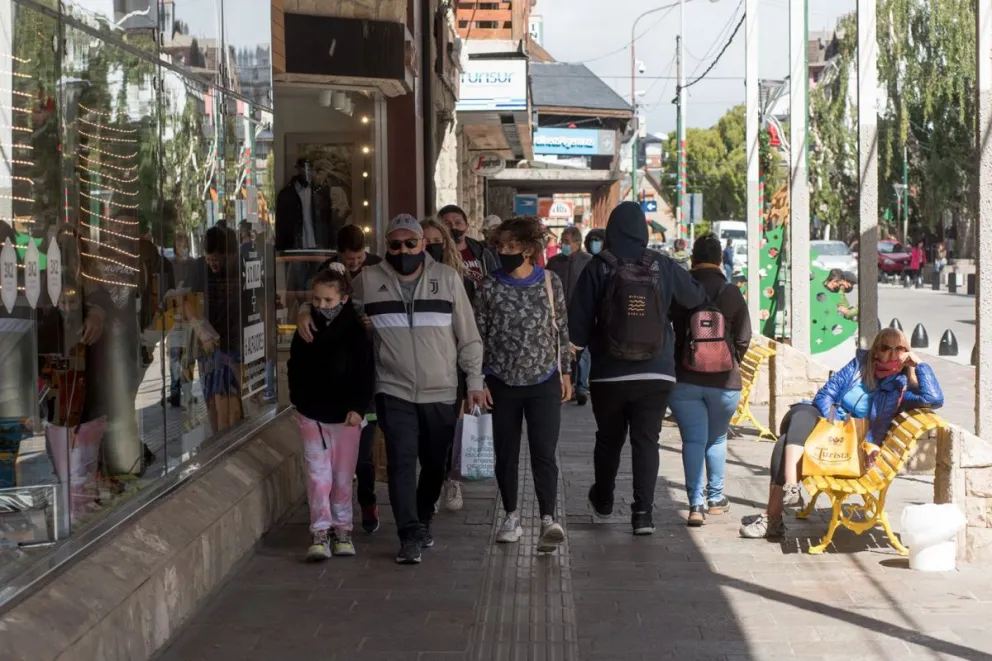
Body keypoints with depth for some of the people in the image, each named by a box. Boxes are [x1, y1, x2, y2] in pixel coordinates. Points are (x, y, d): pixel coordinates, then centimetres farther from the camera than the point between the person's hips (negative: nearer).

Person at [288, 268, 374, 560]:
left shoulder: (356, 332, -7)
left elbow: (366, 375, -8)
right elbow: (295, 370, 13)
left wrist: (357, 408, -17)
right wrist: (300, 402, 4)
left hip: (346, 415, -2)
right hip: (312, 415, 2)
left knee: (343, 476, 7)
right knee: (318, 475, -3)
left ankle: (342, 529, 19)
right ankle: (320, 533, -1)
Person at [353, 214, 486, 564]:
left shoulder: (447, 278, 0)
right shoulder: (368, 280, 0)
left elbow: (468, 335, 3)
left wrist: (474, 381, 1)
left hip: (441, 393, 1)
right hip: (394, 392, -1)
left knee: (434, 464, 12)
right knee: (401, 461, -11)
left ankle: (423, 521, 34)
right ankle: (410, 536, -8)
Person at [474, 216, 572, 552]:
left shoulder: (550, 282, -1)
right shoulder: (490, 287, -2)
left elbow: (561, 330, 6)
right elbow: (478, 335, 1)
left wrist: (565, 373, 7)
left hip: (544, 382, -1)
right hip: (502, 383, 1)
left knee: (544, 452, -11)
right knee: (506, 454, 9)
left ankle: (548, 519, -17)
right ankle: (511, 516, 22)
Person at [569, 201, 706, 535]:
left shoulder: (598, 268, -8)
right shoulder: (662, 266, -4)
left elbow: (578, 321, -7)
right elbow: (695, 298, 11)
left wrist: (582, 344, 12)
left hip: (608, 374, 0)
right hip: (656, 374, 0)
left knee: (609, 439, 18)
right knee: (646, 441, 4)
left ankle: (603, 498, 38)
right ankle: (643, 512, -5)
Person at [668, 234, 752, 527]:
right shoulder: (732, 293, -2)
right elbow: (743, 340, 1)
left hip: (684, 379, -1)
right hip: (724, 381, 1)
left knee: (693, 440, 0)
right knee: (717, 439, 19)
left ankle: (697, 503, -12)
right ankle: (715, 497, 25)